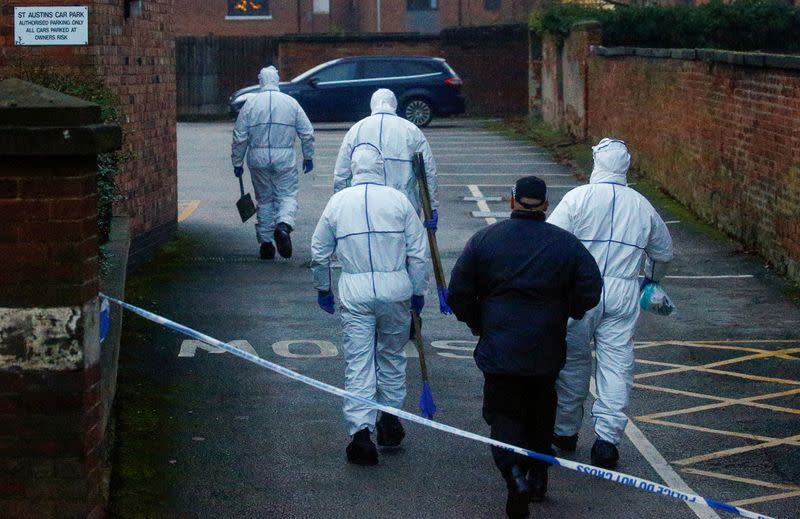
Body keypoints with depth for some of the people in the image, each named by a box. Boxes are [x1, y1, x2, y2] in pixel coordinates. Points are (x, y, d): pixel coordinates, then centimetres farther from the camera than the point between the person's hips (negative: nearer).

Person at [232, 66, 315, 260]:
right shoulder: (291, 103, 1)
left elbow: (240, 137, 1)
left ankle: (265, 242, 13)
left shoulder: (250, 104, 1)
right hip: (285, 159, -1)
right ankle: (283, 225, -26)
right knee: (287, 196, 4)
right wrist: (308, 157, 15)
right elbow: (307, 133, 3)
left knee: (264, 199, 12)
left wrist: (237, 163, 10)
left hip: (258, 159, 1)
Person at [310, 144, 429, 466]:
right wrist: (418, 292, 10)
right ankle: (390, 422, 25)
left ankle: (361, 430, -12)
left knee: (358, 363, 0)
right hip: (395, 290, 1)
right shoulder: (399, 200, -1)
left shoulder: (338, 202, 2)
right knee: (392, 356, 18)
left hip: (355, 294, 0)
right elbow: (418, 252, 0)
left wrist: (323, 289, 23)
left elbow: (319, 252, 10)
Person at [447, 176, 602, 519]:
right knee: (540, 412, 21)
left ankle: (515, 472, -21)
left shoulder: (484, 240, -2)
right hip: (546, 350, 1)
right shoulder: (566, 243, -2)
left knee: (503, 413, 4)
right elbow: (590, 291, -6)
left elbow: (458, 294, -1)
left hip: (499, 349, -1)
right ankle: (538, 478, 27)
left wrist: (478, 325, 15)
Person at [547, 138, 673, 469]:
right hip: (623, 296, 2)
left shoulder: (579, 197, -4)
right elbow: (664, 252, 22)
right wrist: (652, 280, 40)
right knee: (617, 364, 2)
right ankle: (607, 439, -6)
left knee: (573, 360, 11)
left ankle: (566, 431, 23)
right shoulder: (642, 206, 8)